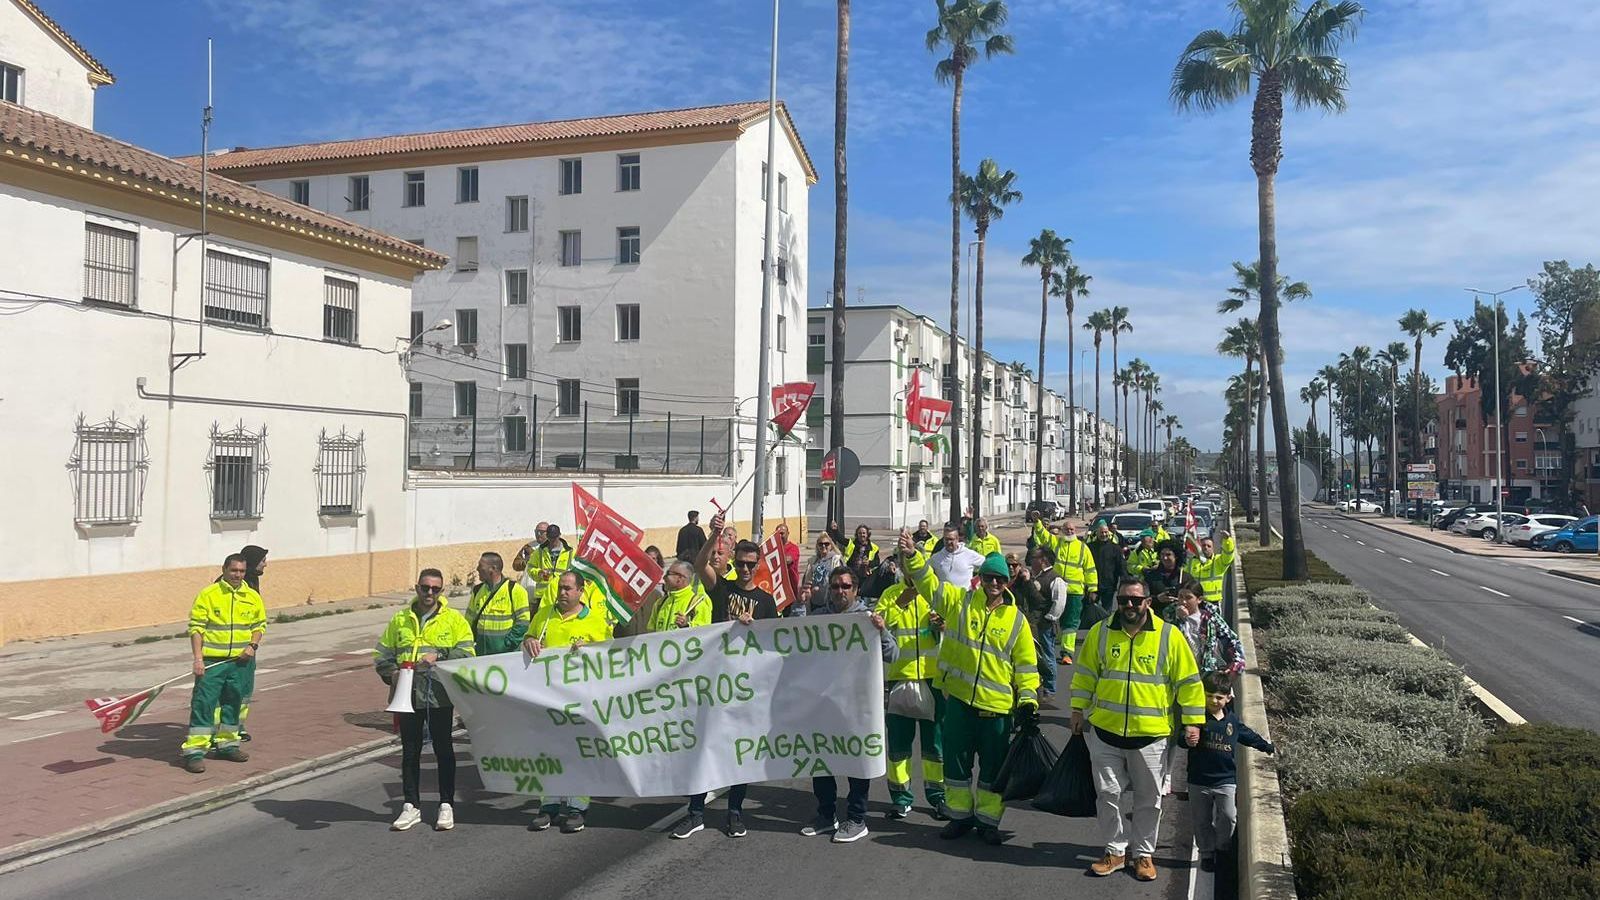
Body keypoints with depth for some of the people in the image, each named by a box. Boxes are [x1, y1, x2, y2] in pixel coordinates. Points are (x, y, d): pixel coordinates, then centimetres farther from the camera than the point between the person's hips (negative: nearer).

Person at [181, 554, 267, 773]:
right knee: (204, 703, -6)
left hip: (241, 661, 4)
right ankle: (194, 750, -1)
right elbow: (196, 627, -7)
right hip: (212, 660, -4)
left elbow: (260, 624, 15)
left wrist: (253, 645, -3)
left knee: (234, 703, 13)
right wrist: (198, 658, -13)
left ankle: (227, 743, 27)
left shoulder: (253, 597, 7)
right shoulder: (208, 594, -6)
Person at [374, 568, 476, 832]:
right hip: (407, 696, 3)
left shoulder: (454, 619, 2)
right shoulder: (400, 620, 11)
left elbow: (466, 653, -5)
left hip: (439, 695, -2)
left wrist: (438, 656, -19)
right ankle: (412, 806, 21)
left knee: (443, 749, 4)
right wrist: (391, 673, -6)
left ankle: (446, 805, 15)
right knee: (410, 751, 9)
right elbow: (382, 655, 13)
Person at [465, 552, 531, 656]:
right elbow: (469, 622, 18)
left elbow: (523, 623, -9)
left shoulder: (514, 590, -6)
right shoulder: (477, 591, 12)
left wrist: (506, 645, -15)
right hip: (480, 655, 5)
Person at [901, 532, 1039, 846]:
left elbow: (1026, 664, 5)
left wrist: (1029, 700, -1)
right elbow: (928, 582, -11)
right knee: (956, 761, 11)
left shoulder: (1016, 619, 1)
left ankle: (987, 820, 25)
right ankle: (960, 815, 28)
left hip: (997, 706, 0)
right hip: (959, 700, 1)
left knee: (993, 767, 9)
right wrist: (912, 556, -27)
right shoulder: (959, 601, 0)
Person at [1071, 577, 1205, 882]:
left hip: (1150, 734, -2)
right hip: (1105, 731, 2)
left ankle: (1143, 854, 26)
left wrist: (1192, 721, -2)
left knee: (1148, 799, 10)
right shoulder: (1100, 632, 0)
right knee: (1108, 794, 7)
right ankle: (1115, 851, 23)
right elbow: (1085, 674, 11)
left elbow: (1189, 681, 0)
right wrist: (1079, 709, 10)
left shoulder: (1169, 636, -6)